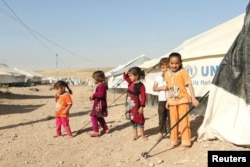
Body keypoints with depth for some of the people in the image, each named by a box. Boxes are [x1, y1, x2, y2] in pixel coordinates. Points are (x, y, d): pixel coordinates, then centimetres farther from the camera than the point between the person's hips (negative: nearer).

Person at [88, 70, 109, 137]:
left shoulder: (101, 85, -18)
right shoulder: (99, 85, 16)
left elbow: (101, 94, -29)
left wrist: (94, 95, -18)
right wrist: (93, 97, 6)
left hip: (99, 104, -12)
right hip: (98, 103, 12)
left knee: (93, 116, -12)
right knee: (99, 117, 21)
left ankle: (95, 131, -10)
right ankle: (105, 129, 30)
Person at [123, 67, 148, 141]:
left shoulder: (141, 86, -19)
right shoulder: (131, 82, 2)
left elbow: (143, 97, -19)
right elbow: (125, 78, 19)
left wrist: (142, 106, -21)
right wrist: (125, 73, -3)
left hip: (136, 105, -7)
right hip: (130, 105, 7)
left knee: (139, 119, 6)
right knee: (132, 120, 16)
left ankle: (143, 135, 21)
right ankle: (135, 134, 30)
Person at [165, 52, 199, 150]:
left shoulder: (183, 72, -10)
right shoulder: (167, 74, 4)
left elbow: (189, 85, -14)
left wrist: (193, 98, -21)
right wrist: (168, 100, 11)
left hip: (183, 100, -5)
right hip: (172, 101, 5)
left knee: (184, 121, 1)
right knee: (173, 121, 12)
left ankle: (185, 142, 10)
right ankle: (174, 141, 24)